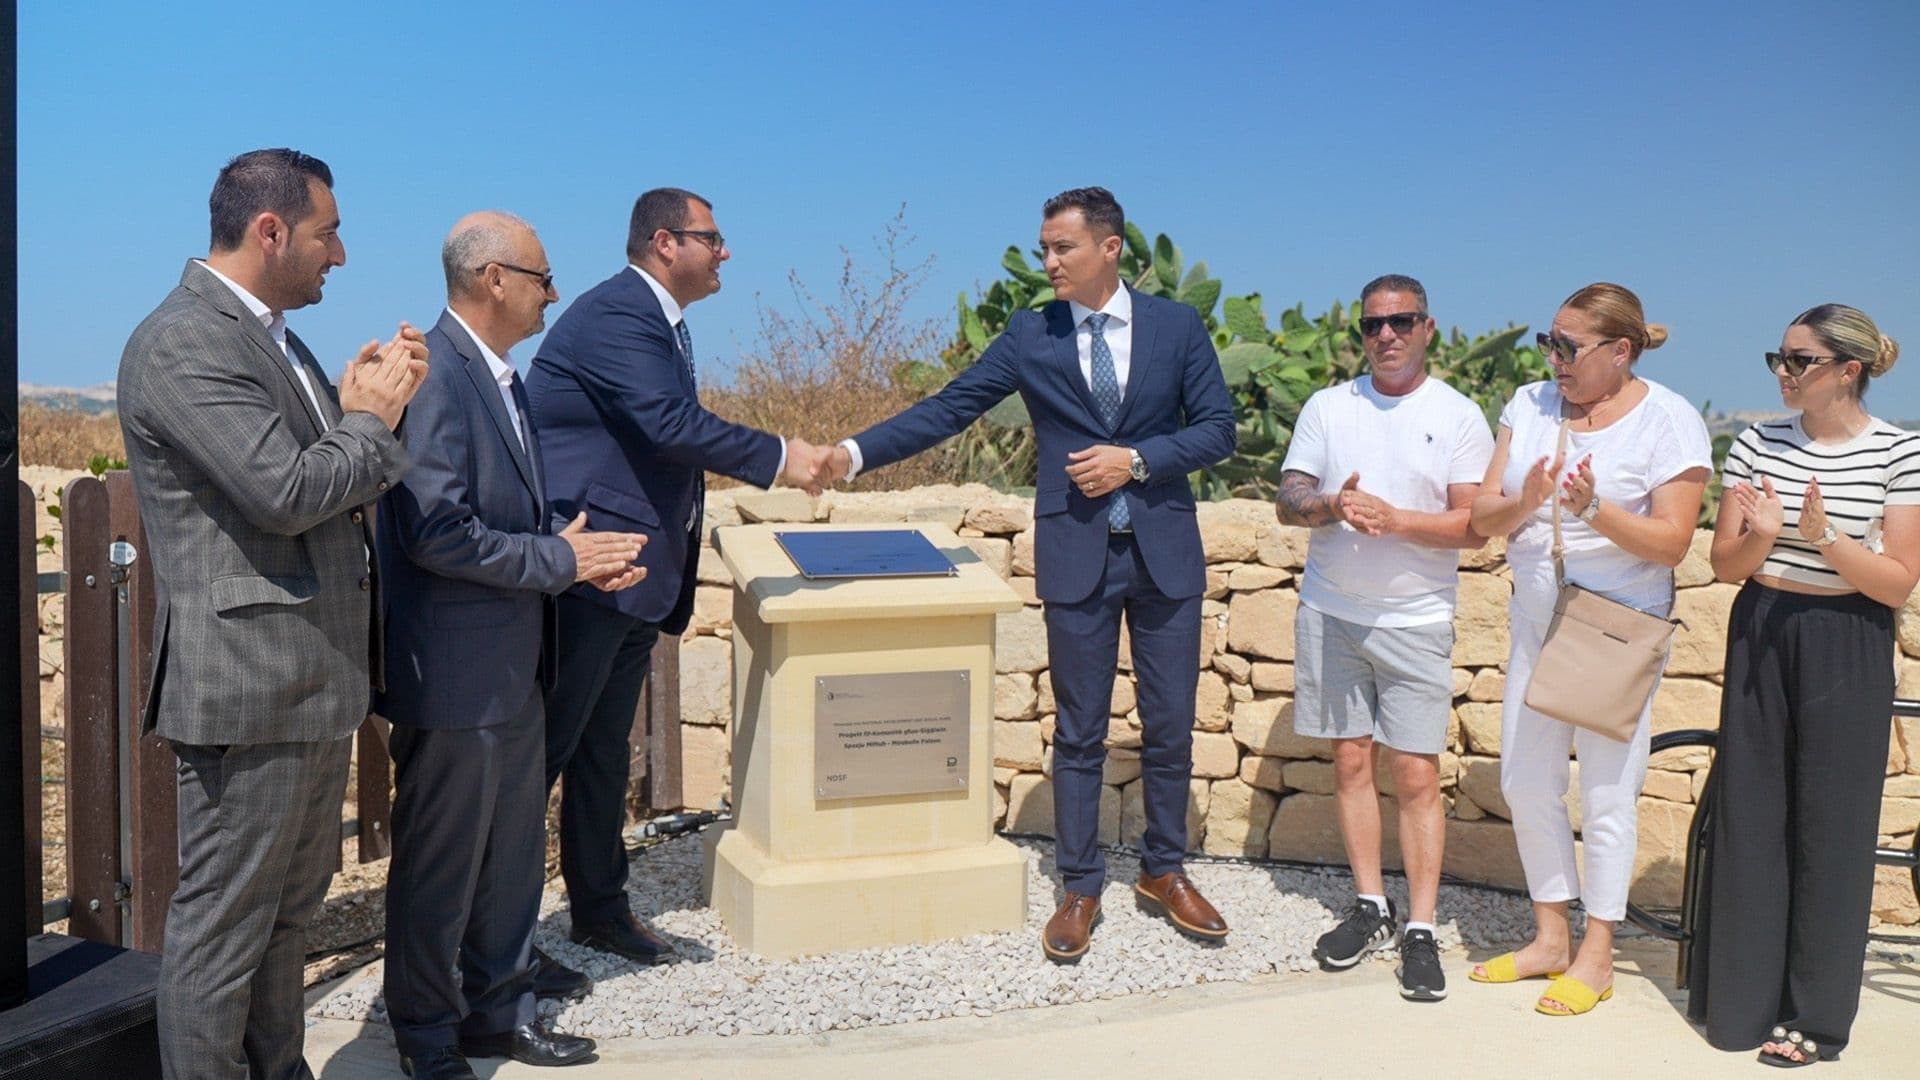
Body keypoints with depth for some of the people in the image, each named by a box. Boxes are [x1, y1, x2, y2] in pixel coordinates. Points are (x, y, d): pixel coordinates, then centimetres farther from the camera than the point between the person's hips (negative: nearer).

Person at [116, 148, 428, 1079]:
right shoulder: (182, 342, -16)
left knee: (290, 909, 21)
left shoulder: (268, 336, 15)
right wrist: (371, 418, -9)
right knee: (222, 926, 3)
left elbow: (330, 476, 17)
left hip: (312, 677, 10)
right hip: (249, 685, -10)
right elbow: (285, 491, -25)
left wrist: (363, 405, -1)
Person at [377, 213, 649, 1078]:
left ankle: (498, 1006, 35)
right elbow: (435, 531, -26)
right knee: (441, 861, 7)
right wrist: (560, 561, -17)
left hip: (511, 666, 10)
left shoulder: (499, 378, 12)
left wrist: (578, 551, 2)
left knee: (514, 848, 19)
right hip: (456, 672, -9)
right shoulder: (435, 376, -19)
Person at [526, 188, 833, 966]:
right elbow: (670, 422, -27)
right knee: (545, 748, -1)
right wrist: (777, 457, -20)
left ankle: (600, 908, 29)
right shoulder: (614, 314, -16)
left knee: (604, 749, 17)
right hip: (589, 572, -10)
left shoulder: (661, 323, 16)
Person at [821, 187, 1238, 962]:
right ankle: (1080, 889, 20)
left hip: (1165, 551, 1)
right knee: (1079, 733, 7)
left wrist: (1136, 458, -14)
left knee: (1170, 726, 10)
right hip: (1076, 556, 0)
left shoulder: (1177, 325, 1)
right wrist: (854, 453, -14)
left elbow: (1218, 427, 0)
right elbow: (946, 410, -3)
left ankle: (1163, 871, 29)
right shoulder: (1030, 336, 1)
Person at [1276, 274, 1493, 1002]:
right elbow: (1288, 502, 4)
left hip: (1415, 620, -3)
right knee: (1351, 761, 9)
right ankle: (1371, 907, 22)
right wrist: (1332, 505, -17)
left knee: (1416, 774, -4)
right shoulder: (1327, 408, 8)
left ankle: (1420, 930, 5)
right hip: (1331, 612, 3)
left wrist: (1392, 518, -20)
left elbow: (1474, 526, -7)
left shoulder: (1458, 417, -1)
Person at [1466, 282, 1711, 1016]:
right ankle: (1551, 937, 28)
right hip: (1535, 621, 5)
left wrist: (1594, 510, -28)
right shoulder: (1530, 405, 4)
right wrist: (1523, 503, -22)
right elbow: (1483, 518, 0)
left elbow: (1672, 542, -14)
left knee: (1605, 793, 3)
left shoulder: (1668, 420, -8)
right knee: (1525, 783, 11)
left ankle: (1597, 956, 18)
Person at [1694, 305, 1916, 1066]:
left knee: (1829, 824, 3)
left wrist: (1825, 537, -24)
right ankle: (1745, 996, 20)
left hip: (1848, 651, -3)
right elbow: (1724, 565, 3)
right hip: (1759, 637, 3)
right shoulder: (1758, 444, 2)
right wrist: (1760, 537, -18)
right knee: (1751, 815, 7)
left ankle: (1816, 1013, 17)